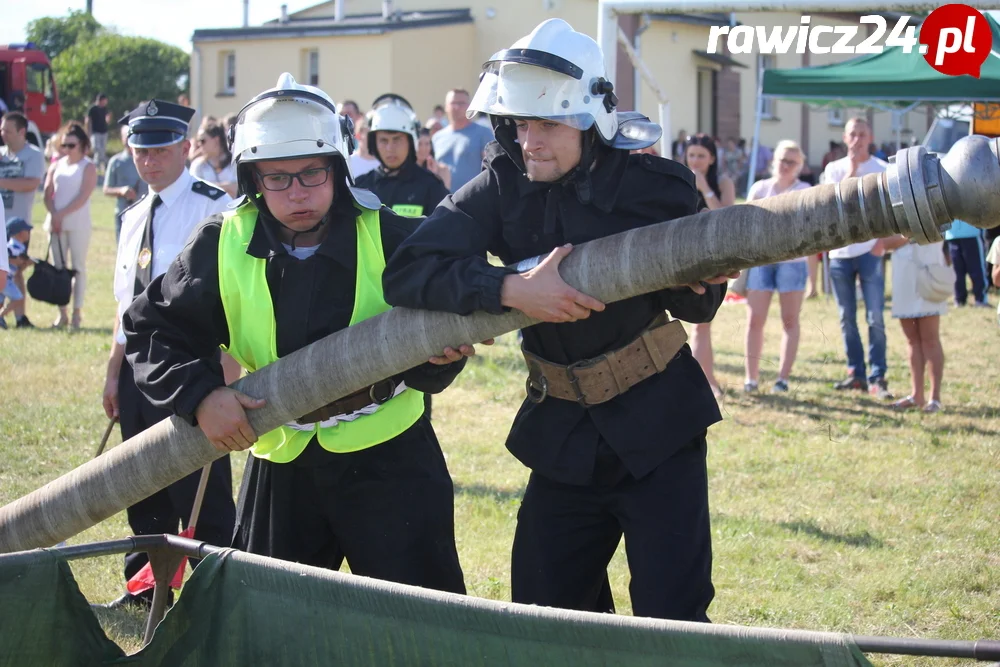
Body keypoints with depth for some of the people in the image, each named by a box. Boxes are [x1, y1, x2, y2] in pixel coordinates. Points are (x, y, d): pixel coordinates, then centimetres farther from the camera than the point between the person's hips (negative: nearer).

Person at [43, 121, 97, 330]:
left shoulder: (88, 167, -1)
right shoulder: (57, 166, 13)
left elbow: (83, 198, -11)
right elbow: (48, 194, 7)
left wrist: (62, 214, -15)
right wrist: (54, 216, -9)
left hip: (78, 224, -5)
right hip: (55, 223, 5)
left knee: (78, 267, -3)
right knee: (57, 267, 4)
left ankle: (77, 312, 0)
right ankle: (61, 313, 7)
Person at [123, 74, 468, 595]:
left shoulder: (390, 237, -9)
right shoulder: (222, 246, -4)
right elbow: (150, 329, 1)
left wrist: (437, 358, -23)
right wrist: (200, 395, -14)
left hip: (390, 460, -2)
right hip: (281, 467, 3)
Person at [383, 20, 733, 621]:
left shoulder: (656, 186, -12)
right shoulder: (504, 187, -8)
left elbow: (692, 306, 1)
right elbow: (407, 272, -19)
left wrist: (706, 284, -23)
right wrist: (511, 288, -31)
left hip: (657, 429, -3)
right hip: (562, 435, 3)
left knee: (672, 617, -7)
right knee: (542, 618, 8)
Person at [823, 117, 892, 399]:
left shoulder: (883, 170, 2)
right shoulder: (834, 169, 8)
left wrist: (881, 243, -10)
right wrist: (851, 170, -12)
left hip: (869, 252, -3)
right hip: (840, 252, 3)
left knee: (875, 318, -8)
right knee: (847, 318, 7)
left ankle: (877, 378, -6)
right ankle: (856, 373, 15)